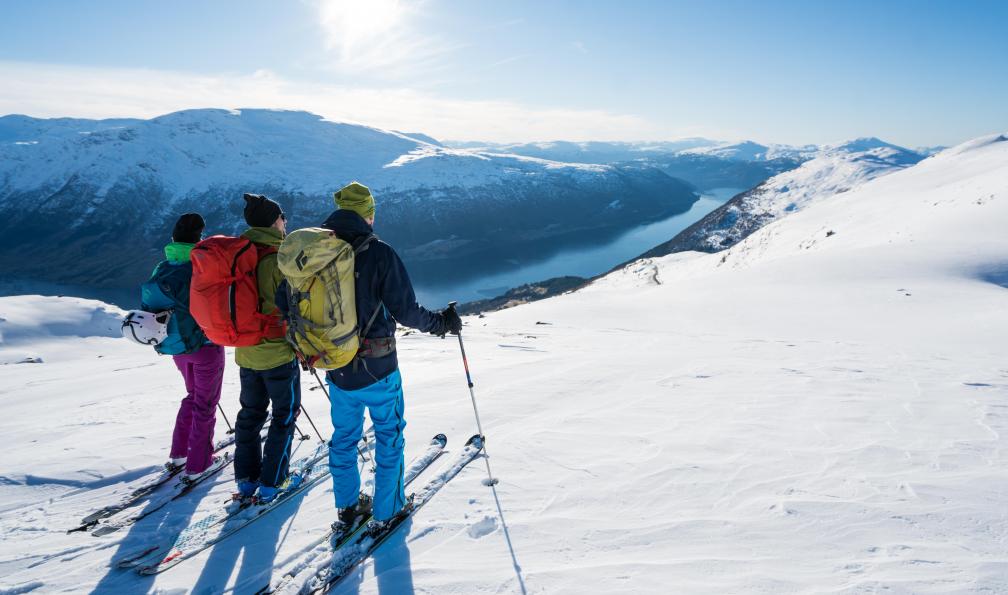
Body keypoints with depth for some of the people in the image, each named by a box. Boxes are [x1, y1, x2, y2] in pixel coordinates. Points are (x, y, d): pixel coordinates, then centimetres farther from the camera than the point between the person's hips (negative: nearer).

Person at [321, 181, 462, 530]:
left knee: (344, 435, 21)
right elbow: (405, 310, -17)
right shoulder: (378, 252, -17)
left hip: (336, 368, 5)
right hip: (377, 369, -4)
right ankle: (387, 510, 25)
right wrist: (442, 322, 0)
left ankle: (348, 508, 34)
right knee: (389, 435, 15)